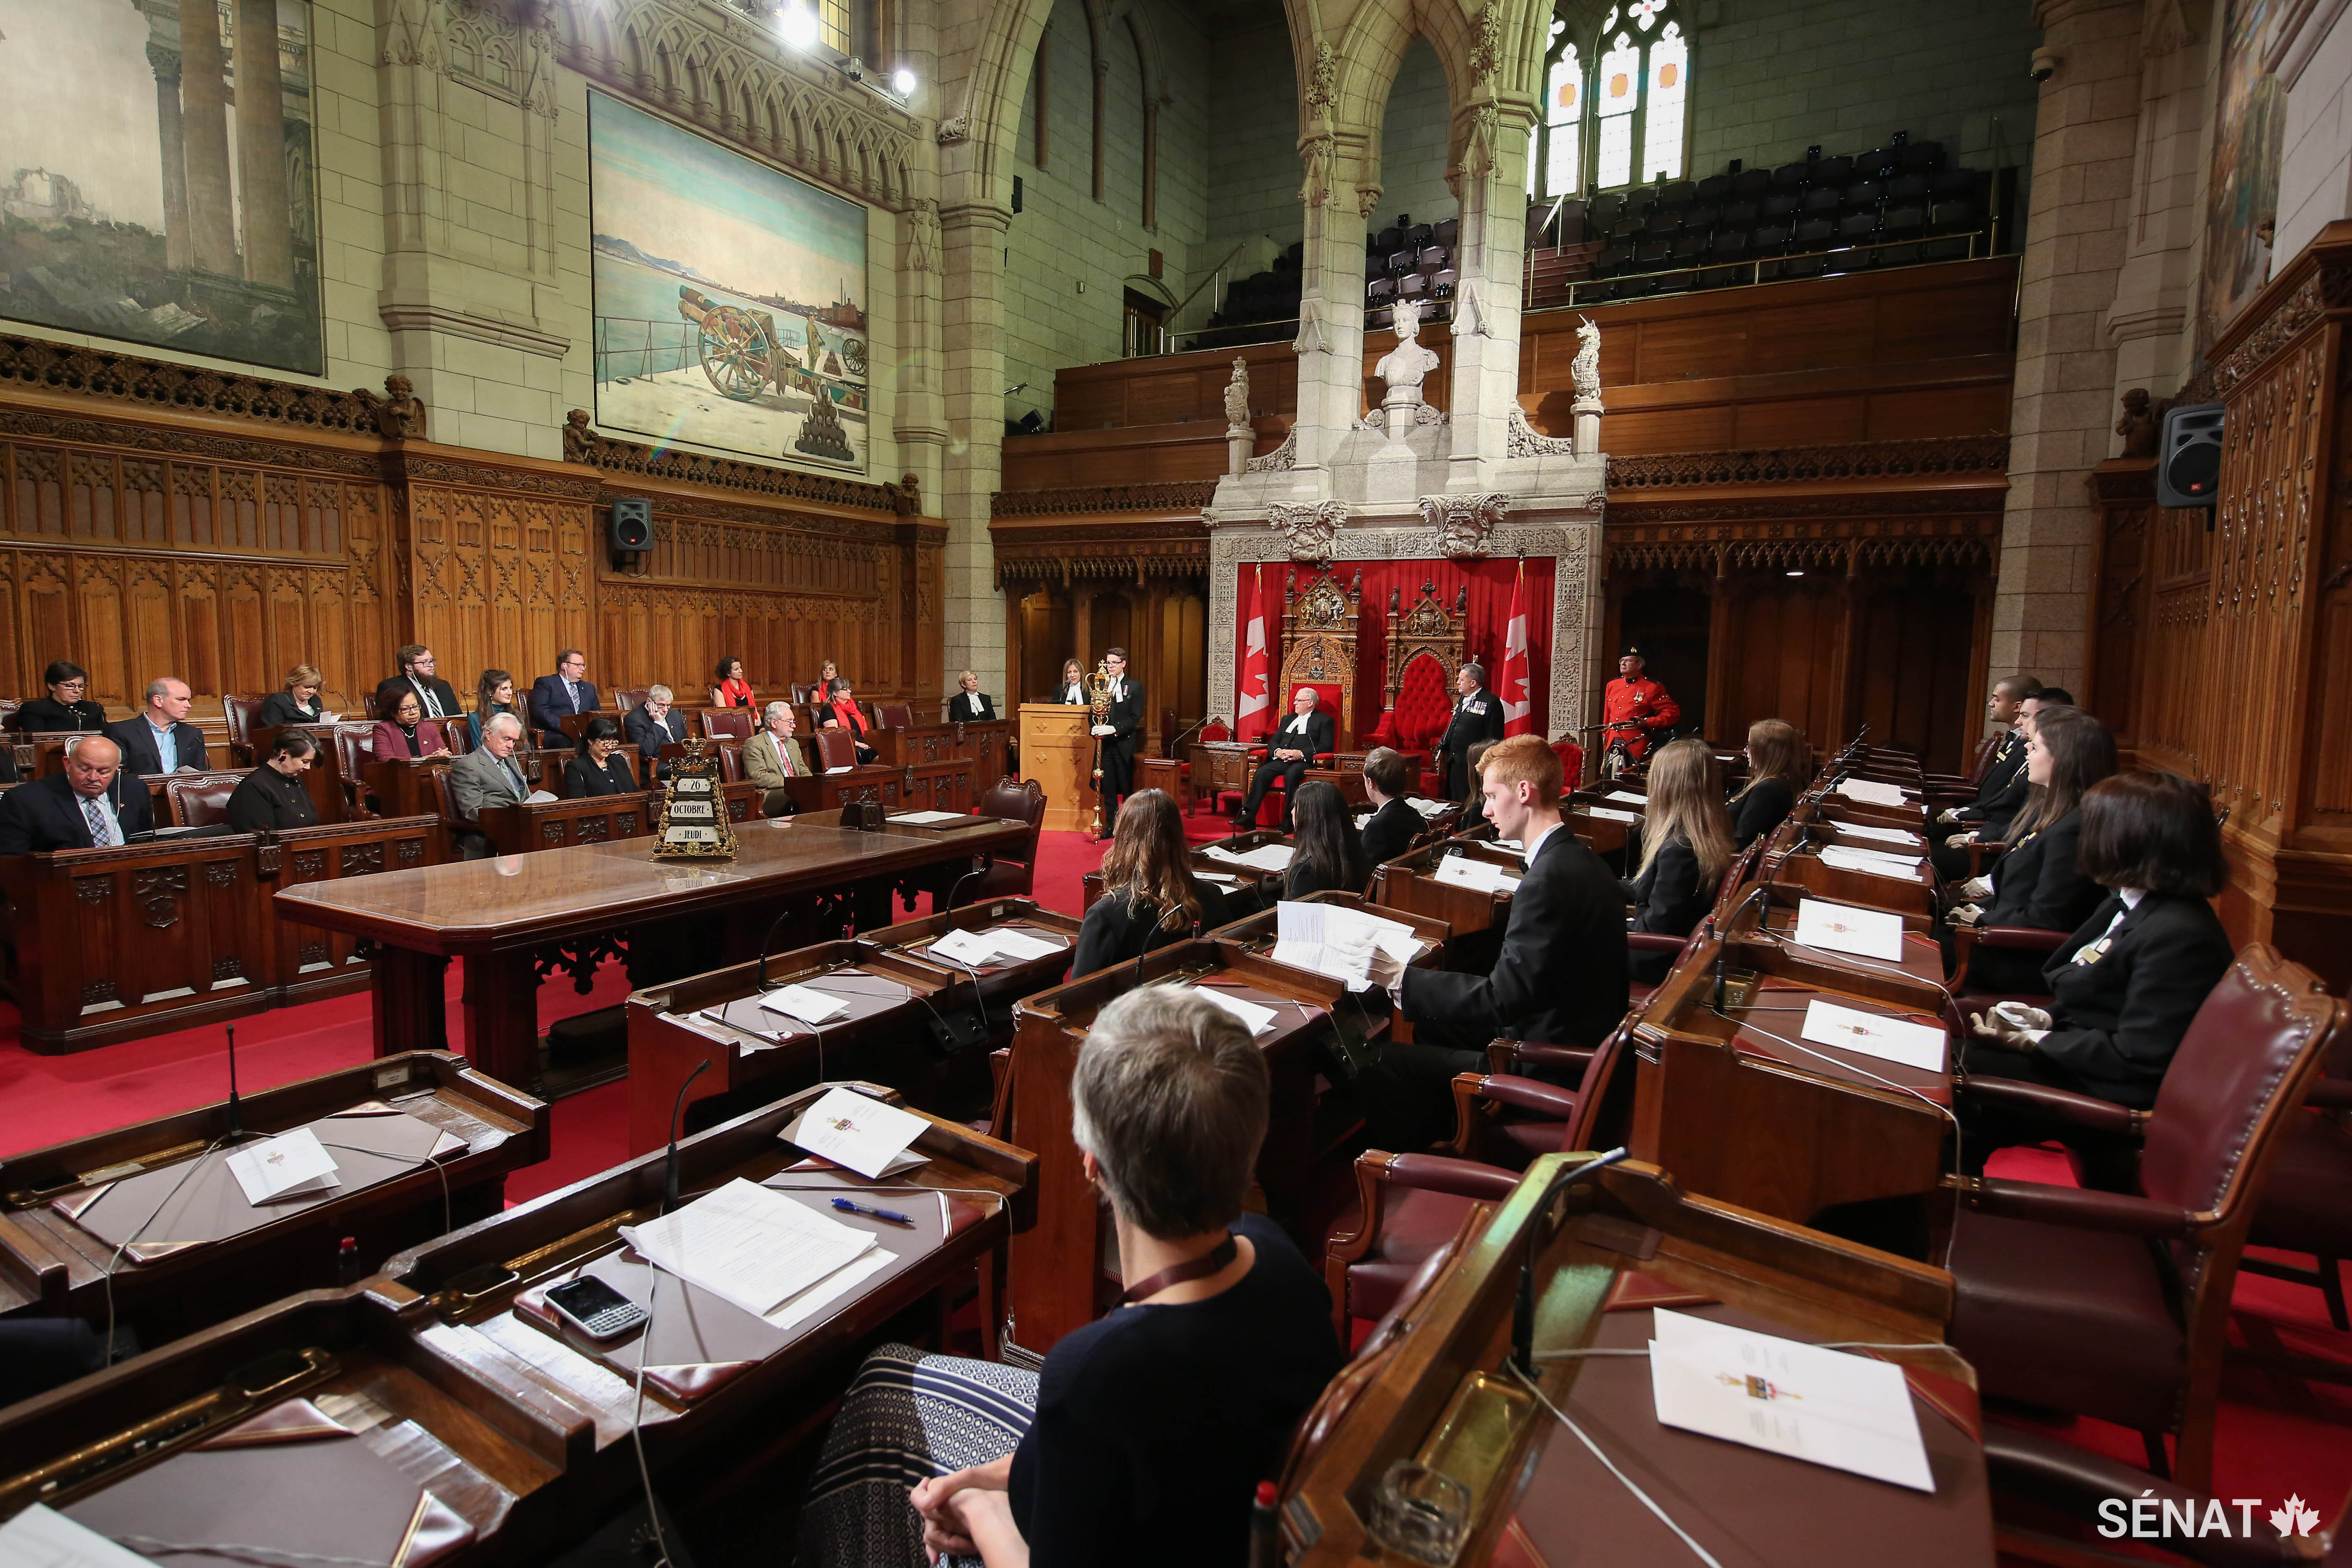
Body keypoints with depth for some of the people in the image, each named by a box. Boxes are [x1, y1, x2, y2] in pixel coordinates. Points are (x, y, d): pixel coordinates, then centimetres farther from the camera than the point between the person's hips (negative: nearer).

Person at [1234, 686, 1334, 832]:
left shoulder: (1324, 721, 10)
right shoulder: (1288, 720, 28)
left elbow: (1326, 747, -4)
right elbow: (1272, 742, 22)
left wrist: (1301, 754, -17)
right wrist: (1278, 752, -4)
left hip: (1305, 762, -5)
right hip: (1282, 760, 5)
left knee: (1291, 774, -38)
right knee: (1261, 773, -25)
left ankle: (1288, 821, -31)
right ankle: (1248, 816, -32)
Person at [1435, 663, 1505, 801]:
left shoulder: (1492, 702, -12)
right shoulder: (1463, 698, 13)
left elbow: (1494, 739, -13)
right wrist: (1443, 749, 14)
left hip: (1472, 765, -8)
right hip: (1454, 762, 8)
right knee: (1452, 802, 14)